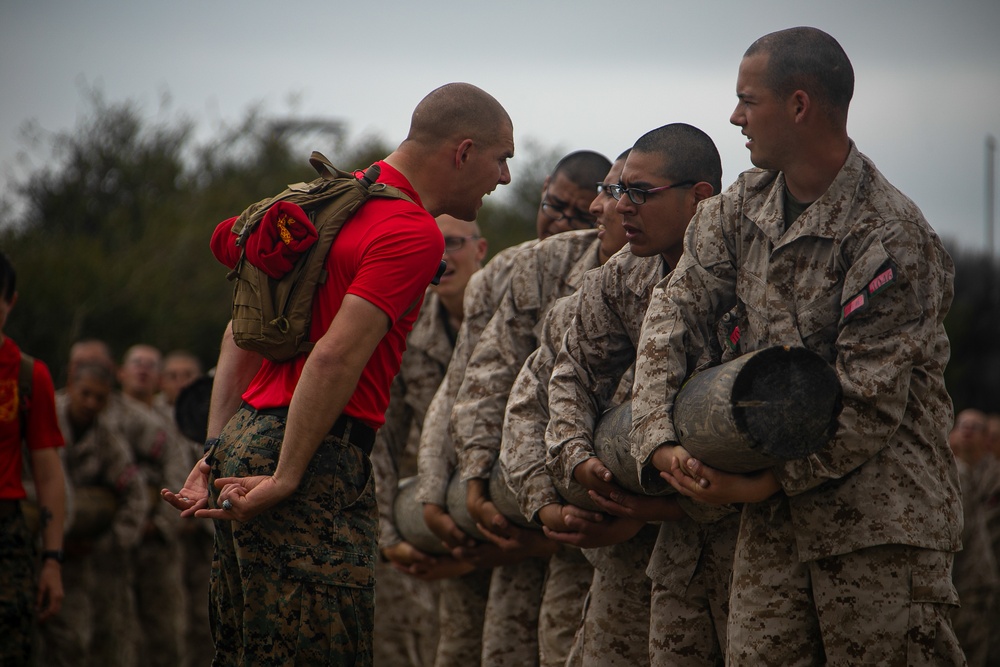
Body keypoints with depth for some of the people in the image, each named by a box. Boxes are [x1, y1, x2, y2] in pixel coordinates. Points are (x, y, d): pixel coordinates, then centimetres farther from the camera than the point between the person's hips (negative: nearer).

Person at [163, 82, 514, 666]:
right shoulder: (414, 233, -12)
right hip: (318, 453, -9)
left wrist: (215, 456, 14)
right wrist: (284, 480, -19)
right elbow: (336, 359, -22)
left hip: (244, 441, 9)